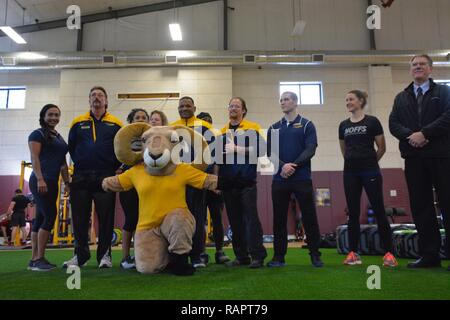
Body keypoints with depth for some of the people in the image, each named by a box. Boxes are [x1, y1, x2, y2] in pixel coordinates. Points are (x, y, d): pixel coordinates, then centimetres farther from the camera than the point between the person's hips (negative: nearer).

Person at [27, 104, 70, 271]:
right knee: (50, 216, -13)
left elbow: (63, 163, 21)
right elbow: (34, 157, -11)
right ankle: (39, 259, -8)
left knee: (40, 219, 7)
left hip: (52, 183, 7)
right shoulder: (37, 134, 0)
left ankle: (34, 259, 10)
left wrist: (67, 183, 14)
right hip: (41, 181, -7)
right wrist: (40, 179, -21)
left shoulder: (60, 138, 21)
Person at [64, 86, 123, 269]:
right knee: (80, 218, 5)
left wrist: (113, 168, 1)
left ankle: (104, 254, 9)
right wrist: (80, 164, 7)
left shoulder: (115, 124, 6)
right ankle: (80, 255, 16)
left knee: (106, 217, 0)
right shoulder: (78, 122, 10)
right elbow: (71, 147, 14)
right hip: (81, 176, 2)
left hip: (105, 177, -2)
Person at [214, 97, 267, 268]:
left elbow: (259, 149, -9)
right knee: (234, 220, 8)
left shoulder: (252, 128, 2)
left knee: (251, 217, -7)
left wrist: (237, 148, -14)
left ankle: (257, 255, -1)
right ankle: (241, 256, 16)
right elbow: (218, 157, 17)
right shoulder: (222, 132, 16)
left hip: (247, 181, -5)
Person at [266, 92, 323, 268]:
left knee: (309, 217, 0)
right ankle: (279, 256, 14)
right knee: (279, 219, 5)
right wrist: (282, 166, -14)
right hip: (279, 179, 3)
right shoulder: (274, 127, 14)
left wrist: (294, 165, -18)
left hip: (302, 178, -2)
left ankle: (315, 256, 12)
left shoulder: (306, 125, 5)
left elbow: (310, 150, -5)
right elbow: (270, 152, 4)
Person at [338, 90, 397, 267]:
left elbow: (382, 148, 3)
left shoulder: (372, 121, -2)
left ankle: (388, 253, 4)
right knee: (353, 213, 5)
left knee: (379, 210, -3)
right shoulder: (343, 125, 10)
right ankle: (353, 253, 11)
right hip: (350, 172, 4)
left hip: (370, 171, -4)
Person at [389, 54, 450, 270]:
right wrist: (410, 135, -11)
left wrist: (424, 133, -16)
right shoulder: (401, 98, 18)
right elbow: (393, 123, 7)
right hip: (414, 158, 3)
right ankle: (429, 254, 10)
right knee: (420, 206, 3)